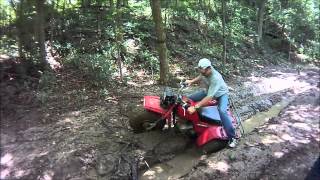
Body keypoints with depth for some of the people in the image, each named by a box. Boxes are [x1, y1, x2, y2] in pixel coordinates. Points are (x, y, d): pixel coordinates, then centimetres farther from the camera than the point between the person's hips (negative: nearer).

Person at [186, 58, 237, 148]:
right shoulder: (204, 72, -18)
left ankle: (232, 137, -19)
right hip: (209, 91, 8)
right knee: (190, 98, 0)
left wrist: (195, 107, -49)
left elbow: (209, 97, -45)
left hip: (221, 93, -8)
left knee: (222, 111, -33)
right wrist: (191, 81, -4)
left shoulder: (215, 78, -40)